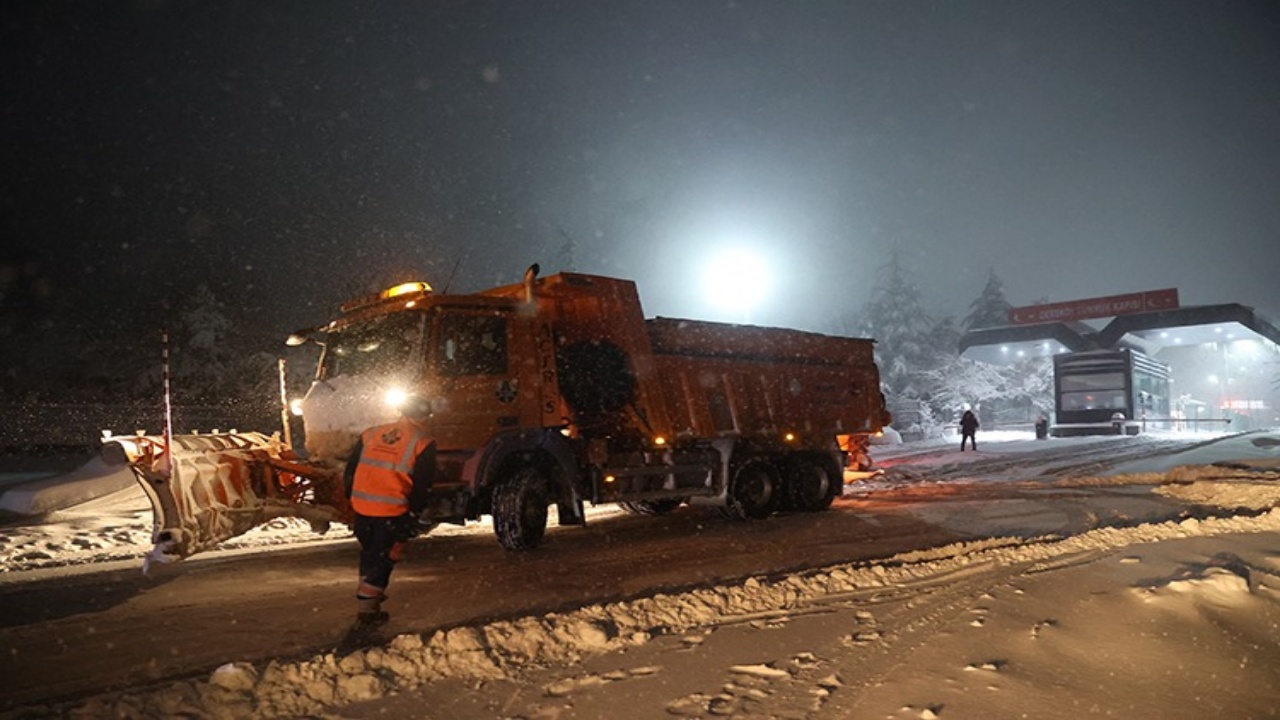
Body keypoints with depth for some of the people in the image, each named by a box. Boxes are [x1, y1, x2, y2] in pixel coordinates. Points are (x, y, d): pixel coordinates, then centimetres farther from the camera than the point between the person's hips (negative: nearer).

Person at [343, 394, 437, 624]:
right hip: (392, 511, -5)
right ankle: (367, 607, 8)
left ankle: (365, 592, 38)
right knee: (384, 558, 8)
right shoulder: (422, 443, -5)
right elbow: (423, 485, -6)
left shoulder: (370, 435, 10)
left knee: (369, 551, 25)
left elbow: (350, 471, 14)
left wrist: (353, 498, 24)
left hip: (361, 507, 5)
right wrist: (414, 514, 6)